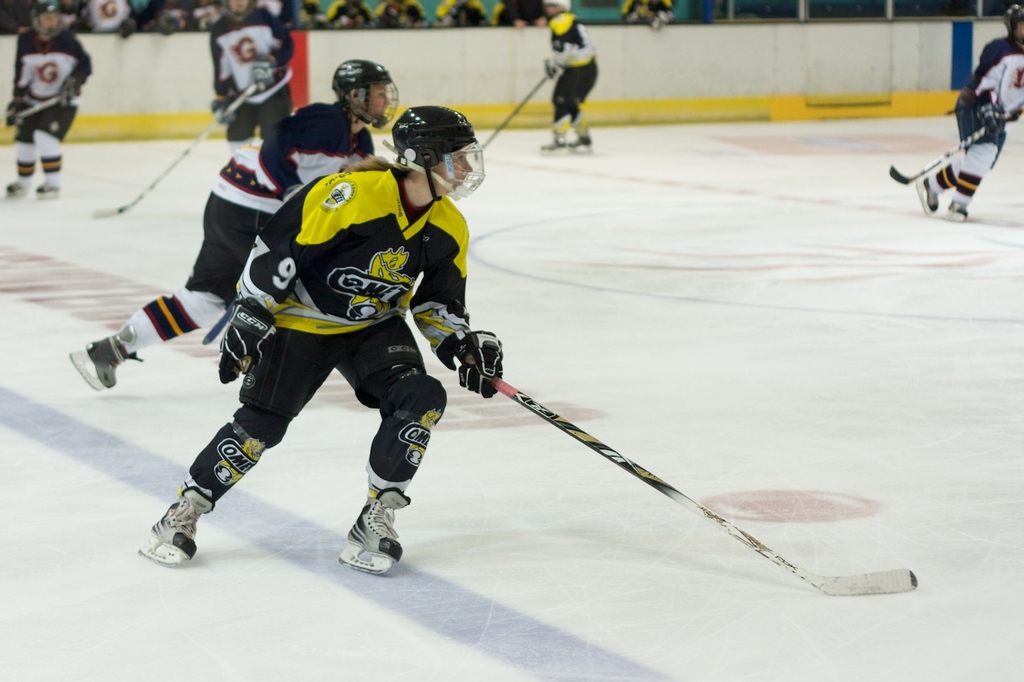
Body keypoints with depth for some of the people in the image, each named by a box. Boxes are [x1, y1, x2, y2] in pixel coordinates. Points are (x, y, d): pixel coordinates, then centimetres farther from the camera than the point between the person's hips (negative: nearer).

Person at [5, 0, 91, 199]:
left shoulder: (67, 39, -15)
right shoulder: (25, 41, -6)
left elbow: (85, 64, -6)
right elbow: (21, 74, 3)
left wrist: (75, 81, -22)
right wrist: (17, 101, 2)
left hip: (62, 100, -4)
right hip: (33, 100, 4)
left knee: (45, 136, -20)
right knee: (24, 139, 6)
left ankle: (53, 184, -7)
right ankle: (23, 182, 27)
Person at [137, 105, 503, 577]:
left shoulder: (448, 228, -6)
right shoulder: (353, 194, -27)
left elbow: (436, 300, 7)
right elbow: (279, 246, -22)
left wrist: (463, 343, -10)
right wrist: (251, 314, -21)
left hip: (375, 326, 6)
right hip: (301, 319, -5)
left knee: (421, 398, -17)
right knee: (262, 422, -10)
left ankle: (377, 518, -7)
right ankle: (184, 511, 9)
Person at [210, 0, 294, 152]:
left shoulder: (264, 18, -9)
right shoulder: (219, 31, 0)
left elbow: (286, 44, -9)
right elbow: (221, 69, 3)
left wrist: (271, 61, -27)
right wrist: (220, 100, -1)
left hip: (273, 89, -4)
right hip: (241, 94, 4)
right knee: (237, 133, 3)